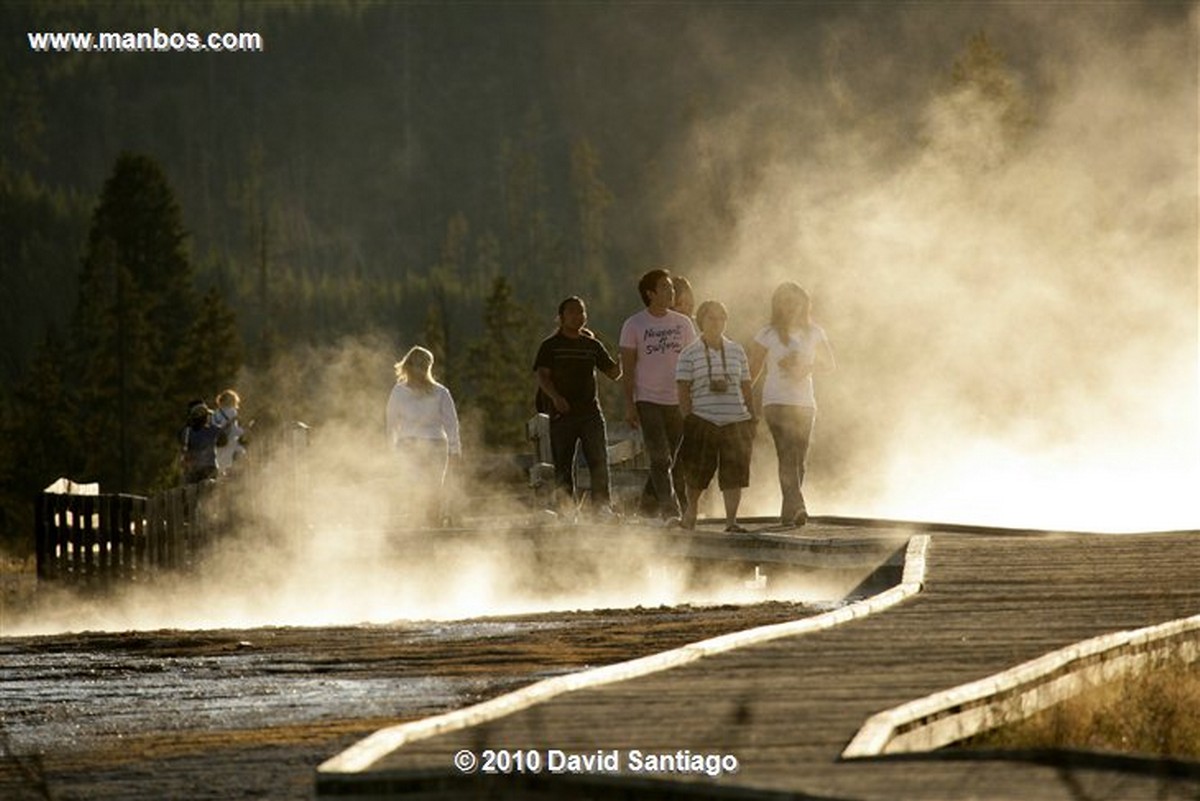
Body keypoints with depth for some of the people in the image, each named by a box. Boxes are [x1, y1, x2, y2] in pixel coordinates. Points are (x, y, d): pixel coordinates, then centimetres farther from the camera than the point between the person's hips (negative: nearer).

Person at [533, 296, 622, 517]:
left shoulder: (592, 345, 15)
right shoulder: (550, 346, 5)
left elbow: (612, 373, 15)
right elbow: (542, 376, -4)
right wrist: (555, 396, -22)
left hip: (590, 410, 2)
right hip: (562, 413, -2)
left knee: (599, 460, -11)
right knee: (563, 464, 0)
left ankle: (602, 505, -13)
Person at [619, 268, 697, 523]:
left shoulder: (683, 324, 8)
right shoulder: (634, 325, -1)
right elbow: (627, 367, -1)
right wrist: (629, 404, -7)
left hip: (678, 401, 4)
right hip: (648, 400, -4)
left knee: (671, 459, 7)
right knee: (660, 459, -12)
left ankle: (649, 501, 26)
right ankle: (670, 511, -15)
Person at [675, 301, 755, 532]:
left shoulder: (736, 351, 12)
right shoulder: (690, 354, 1)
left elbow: (746, 388, 15)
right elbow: (683, 391, -1)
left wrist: (751, 419, 11)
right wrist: (687, 420, -9)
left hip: (735, 420, 2)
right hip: (702, 421, -2)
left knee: (734, 473, -6)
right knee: (697, 473, 4)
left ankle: (731, 520, -4)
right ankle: (691, 509, 29)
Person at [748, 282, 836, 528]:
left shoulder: (814, 333, 9)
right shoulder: (767, 335, 0)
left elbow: (828, 364, 14)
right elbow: (753, 371, 2)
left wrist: (807, 368, -6)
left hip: (805, 403, 4)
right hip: (777, 403, -4)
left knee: (799, 459, 3)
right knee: (788, 455, -18)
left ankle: (789, 512, 12)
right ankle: (797, 506, -29)